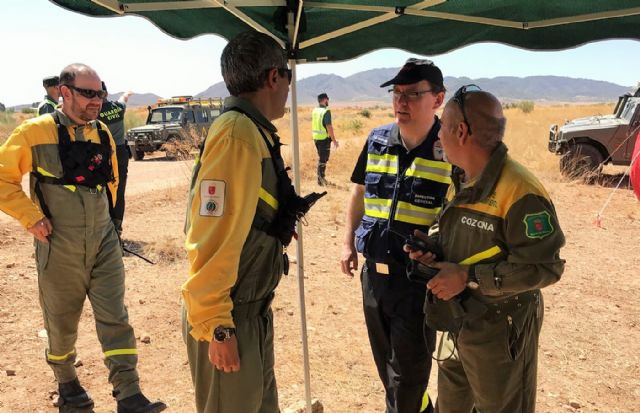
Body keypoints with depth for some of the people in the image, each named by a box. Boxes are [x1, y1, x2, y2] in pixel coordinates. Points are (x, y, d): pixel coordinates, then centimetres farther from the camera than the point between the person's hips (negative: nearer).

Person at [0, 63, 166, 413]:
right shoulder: (36, 132, -10)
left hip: (104, 244, 3)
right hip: (59, 249, -3)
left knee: (115, 319, -1)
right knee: (61, 323, 15)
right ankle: (66, 383, 39)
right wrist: (31, 217, -13)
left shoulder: (103, 133, 5)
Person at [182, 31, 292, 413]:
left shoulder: (256, 133, 7)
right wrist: (217, 327, -21)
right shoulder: (237, 134, -21)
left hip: (253, 312, 9)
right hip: (229, 322, -9)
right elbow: (212, 240, -25)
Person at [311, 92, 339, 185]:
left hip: (316, 138, 7)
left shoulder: (314, 110, 7)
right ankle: (320, 179, 6)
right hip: (324, 138, -7)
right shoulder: (326, 111, -16)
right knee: (323, 159, 2)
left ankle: (321, 177, 24)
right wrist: (334, 140, -15)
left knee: (321, 157, 18)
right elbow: (329, 127, -20)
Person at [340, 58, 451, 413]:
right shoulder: (377, 140, 2)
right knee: (384, 360, 22)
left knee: (407, 370, 8)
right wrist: (348, 242, 13)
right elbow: (359, 191, 15)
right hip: (374, 271, 6)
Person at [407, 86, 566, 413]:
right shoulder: (461, 181, 4)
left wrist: (468, 277, -27)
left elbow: (544, 267, -26)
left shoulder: (520, 192, -25)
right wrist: (433, 248, -4)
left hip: (500, 330, -8)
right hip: (458, 320, 8)